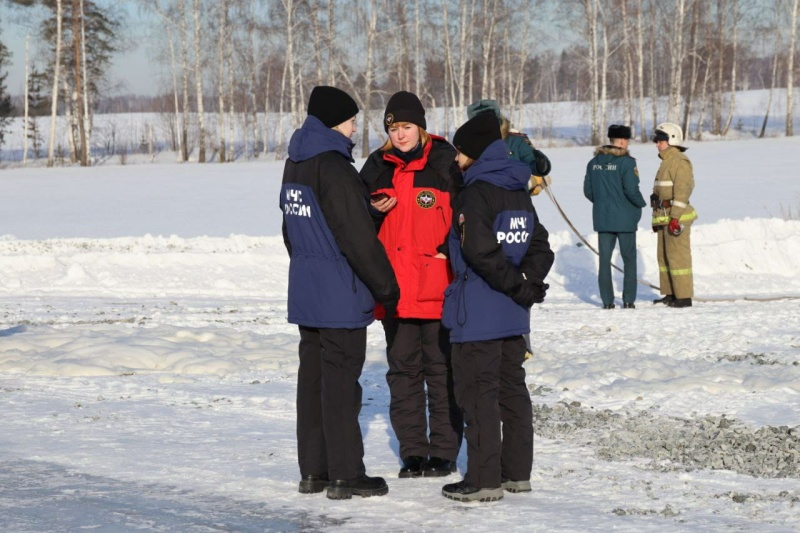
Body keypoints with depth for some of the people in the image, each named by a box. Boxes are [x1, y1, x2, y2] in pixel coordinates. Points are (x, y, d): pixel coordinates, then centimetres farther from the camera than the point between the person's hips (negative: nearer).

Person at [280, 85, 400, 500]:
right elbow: (358, 235, -19)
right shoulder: (333, 168, -18)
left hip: (305, 291, 9)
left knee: (312, 375, 12)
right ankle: (345, 475, 0)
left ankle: (313, 470, 17)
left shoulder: (295, 165, 12)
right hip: (340, 294, -9)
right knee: (341, 380, -4)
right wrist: (386, 286, -10)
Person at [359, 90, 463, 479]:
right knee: (403, 369, 9)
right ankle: (412, 451, 17)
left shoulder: (445, 162, -3)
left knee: (441, 369, 3)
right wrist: (372, 210, -6)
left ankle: (444, 451, 11)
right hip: (395, 287, 4)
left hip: (438, 288, -4)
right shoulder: (379, 165, 9)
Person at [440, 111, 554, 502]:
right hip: (513, 314, 8)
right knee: (512, 389, 14)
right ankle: (517, 472, 19)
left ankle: (484, 480, -3)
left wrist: (518, 286, -15)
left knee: (477, 393, -4)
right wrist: (529, 283, -1)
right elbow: (540, 245, 12)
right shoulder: (519, 192, 12)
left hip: (478, 315, -8)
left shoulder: (477, 192, -14)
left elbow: (478, 250, -23)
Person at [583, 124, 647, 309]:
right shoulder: (626, 162, -14)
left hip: (602, 218, 4)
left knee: (605, 259, 8)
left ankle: (607, 300, 6)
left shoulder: (594, 162, 3)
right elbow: (631, 190, -19)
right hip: (625, 218, -4)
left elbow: (588, 191, 6)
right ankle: (628, 300, 5)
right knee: (629, 259, 7)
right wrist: (641, 204, 0)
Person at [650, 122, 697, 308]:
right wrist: (659, 219, 22)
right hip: (665, 217, 10)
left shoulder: (679, 161, -12)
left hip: (677, 216, -10)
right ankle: (671, 294, 18)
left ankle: (684, 296, -8)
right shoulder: (666, 162, 19)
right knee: (664, 255, 13)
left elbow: (682, 191, -19)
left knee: (677, 255, -10)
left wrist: (675, 217, -23)